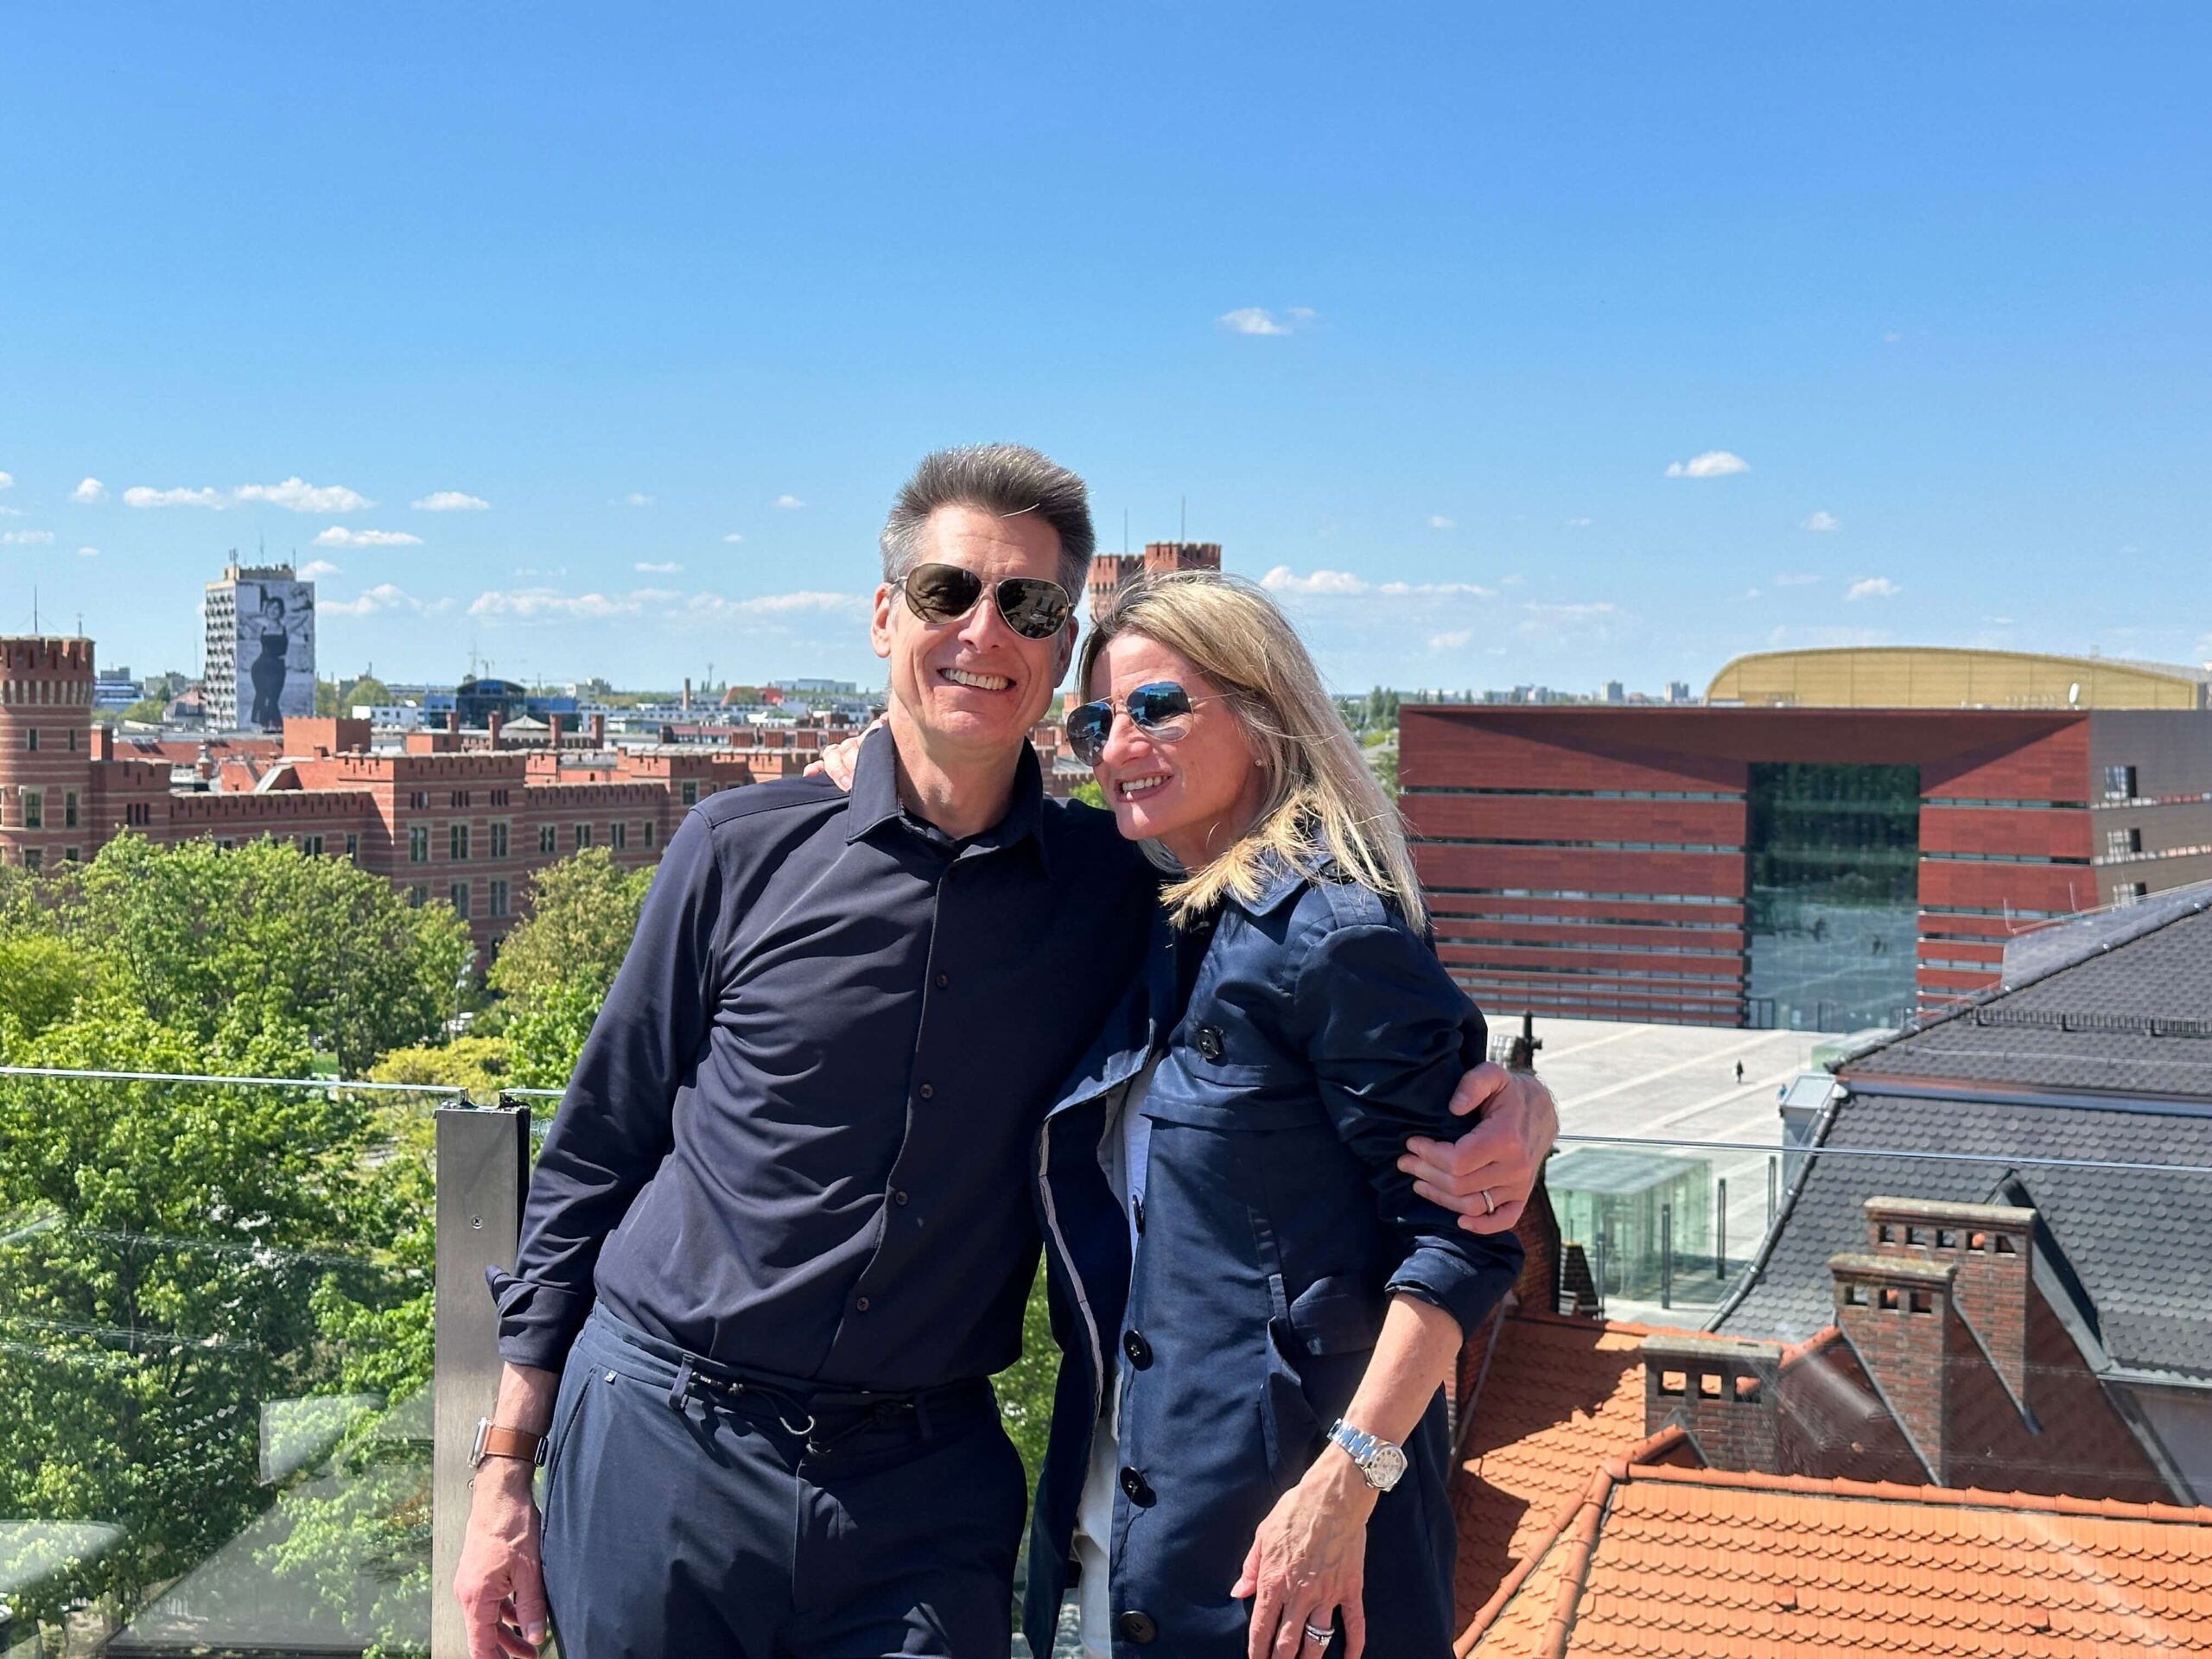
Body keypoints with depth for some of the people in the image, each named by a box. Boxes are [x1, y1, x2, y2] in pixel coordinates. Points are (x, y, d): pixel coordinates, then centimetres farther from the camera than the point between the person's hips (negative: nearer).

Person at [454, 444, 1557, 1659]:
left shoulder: (1122, 892, 1)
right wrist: (505, 1465, 2)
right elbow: (592, 1158, 4)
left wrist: (1507, 1102, -14)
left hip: (923, 1490, 1)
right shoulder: (742, 852, -2)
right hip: (660, 1449, 0)